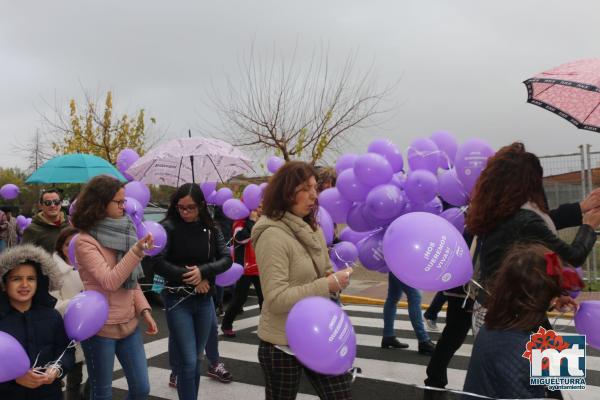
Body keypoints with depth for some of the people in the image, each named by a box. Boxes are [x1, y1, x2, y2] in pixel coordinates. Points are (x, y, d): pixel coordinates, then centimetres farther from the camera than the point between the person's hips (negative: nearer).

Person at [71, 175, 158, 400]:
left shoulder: (120, 234, 8)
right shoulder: (85, 241, -14)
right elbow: (110, 282, -24)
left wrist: (144, 309, 3)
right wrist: (136, 251, -33)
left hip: (129, 324, 6)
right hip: (100, 328, -6)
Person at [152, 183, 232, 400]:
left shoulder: (210, 229, 2)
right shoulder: (169, 227, -8)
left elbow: (227, 258, -4)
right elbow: (158, 263, -15)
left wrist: (203, 271, -21)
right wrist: (191, 278, -15)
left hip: (204, 300, 4)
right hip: (178, 300, -4)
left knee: (197, 358, 13)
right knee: (188, 361, -3)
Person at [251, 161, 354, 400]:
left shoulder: (313, 228, 6)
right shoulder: (273, 235, -20)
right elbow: (276, 300, -25)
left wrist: (337, 279, -7)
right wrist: (327, 286, -24)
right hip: (283, 344, -7)